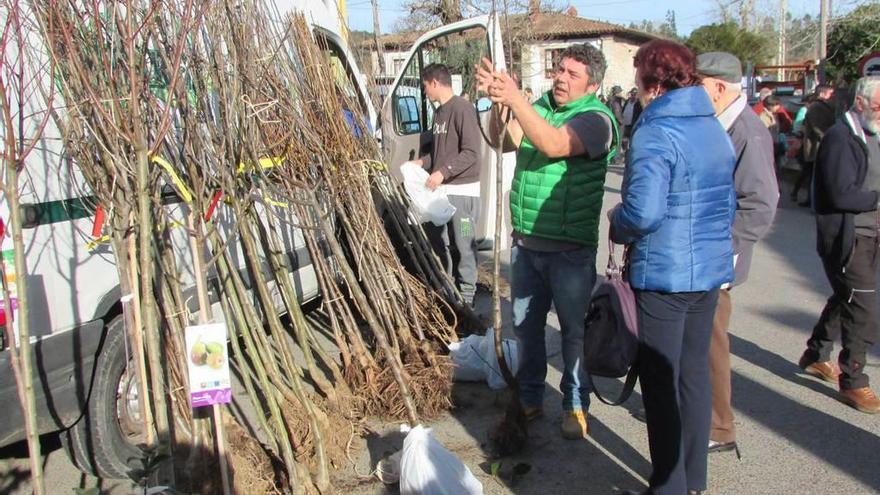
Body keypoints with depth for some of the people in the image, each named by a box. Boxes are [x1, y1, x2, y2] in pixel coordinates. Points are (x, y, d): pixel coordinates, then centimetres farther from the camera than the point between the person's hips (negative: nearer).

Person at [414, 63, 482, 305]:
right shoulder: (439, 112, 14)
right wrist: (422, 162, 11)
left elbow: (471, 152, -17)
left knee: (463, 246, -2)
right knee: (437, 241, 14)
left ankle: (466, 296, 9)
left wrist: (442, 172, -23)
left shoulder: (462, 108, -12)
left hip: (462, 190, -9)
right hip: (440, 189, 9)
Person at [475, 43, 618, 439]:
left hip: (571, 249, -5)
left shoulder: (596, 118, -11)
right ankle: (530, 399, 33)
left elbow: (554, 144, -29)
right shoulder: (539, 106, 7)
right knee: (526, 325, 16)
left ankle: (576, 406, 27)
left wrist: (515, 99, -34)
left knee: (574, 330, 9)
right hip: (526, 243, 6)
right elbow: (504, 140, -6)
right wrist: (499, 104, -24)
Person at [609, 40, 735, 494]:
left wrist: (617, 222, -9)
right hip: (711, 270, 8)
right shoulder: (715, 128, 10)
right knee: (695, 373, 18)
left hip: (663, 274, -8)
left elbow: (642, 212, -29)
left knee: (661, 384, 4)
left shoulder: (655, 135, -18)